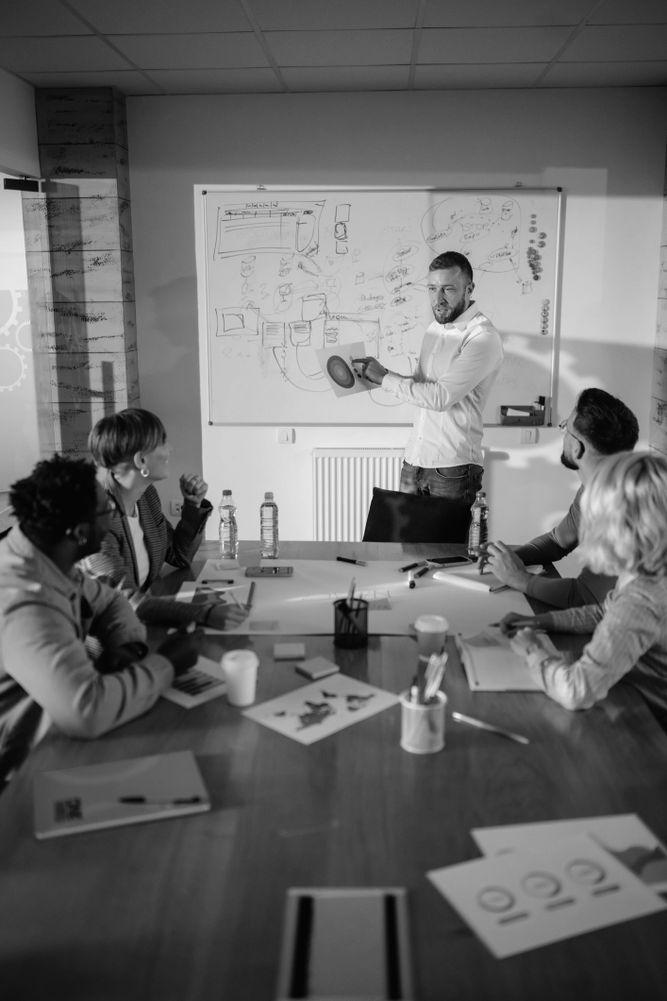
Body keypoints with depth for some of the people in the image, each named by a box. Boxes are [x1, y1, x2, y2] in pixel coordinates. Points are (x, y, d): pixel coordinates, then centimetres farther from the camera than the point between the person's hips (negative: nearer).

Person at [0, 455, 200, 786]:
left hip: (54, 733, 8)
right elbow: (87, 711, -40)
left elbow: (108, 601, 12)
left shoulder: (51, 560, -5)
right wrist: (165, 664, -24)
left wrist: (129, 645, -9)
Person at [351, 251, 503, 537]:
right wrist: (375, 375, 3)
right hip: (414, 459, 7)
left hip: (453, 468, -7)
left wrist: (385, 377, -13)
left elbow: (441, 396, -21)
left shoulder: (483, 338, -14)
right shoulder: (436, 327, 13)